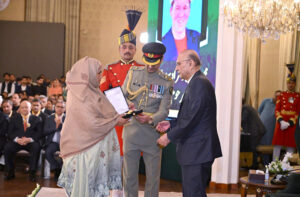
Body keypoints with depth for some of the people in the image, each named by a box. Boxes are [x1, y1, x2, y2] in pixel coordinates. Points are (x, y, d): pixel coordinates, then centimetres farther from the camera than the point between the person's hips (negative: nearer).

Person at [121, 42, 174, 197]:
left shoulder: (166, 82, -1)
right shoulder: (133, 73, 6)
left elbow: (164, 111, -7)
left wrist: (150, 119, -27)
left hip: (152, 136, -1)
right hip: (131, 132, 2)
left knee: (153, 177, 6)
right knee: (129, 175, 8)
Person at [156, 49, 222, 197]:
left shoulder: (199, 83, -16)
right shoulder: (196, 83, 18)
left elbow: (192, 117, -21)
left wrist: (170, 136, -13)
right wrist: (171, 124, 12)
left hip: (197, 151, -11)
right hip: (196, 151, 11)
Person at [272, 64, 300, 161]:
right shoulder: (282, 95, 8)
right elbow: (277, 110, 4)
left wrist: (291, 122, -13)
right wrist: (281, 121, -12)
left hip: (292, 123, -1)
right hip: (281, 123, 1)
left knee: (291, 146, 1)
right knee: (277, 145, 0)